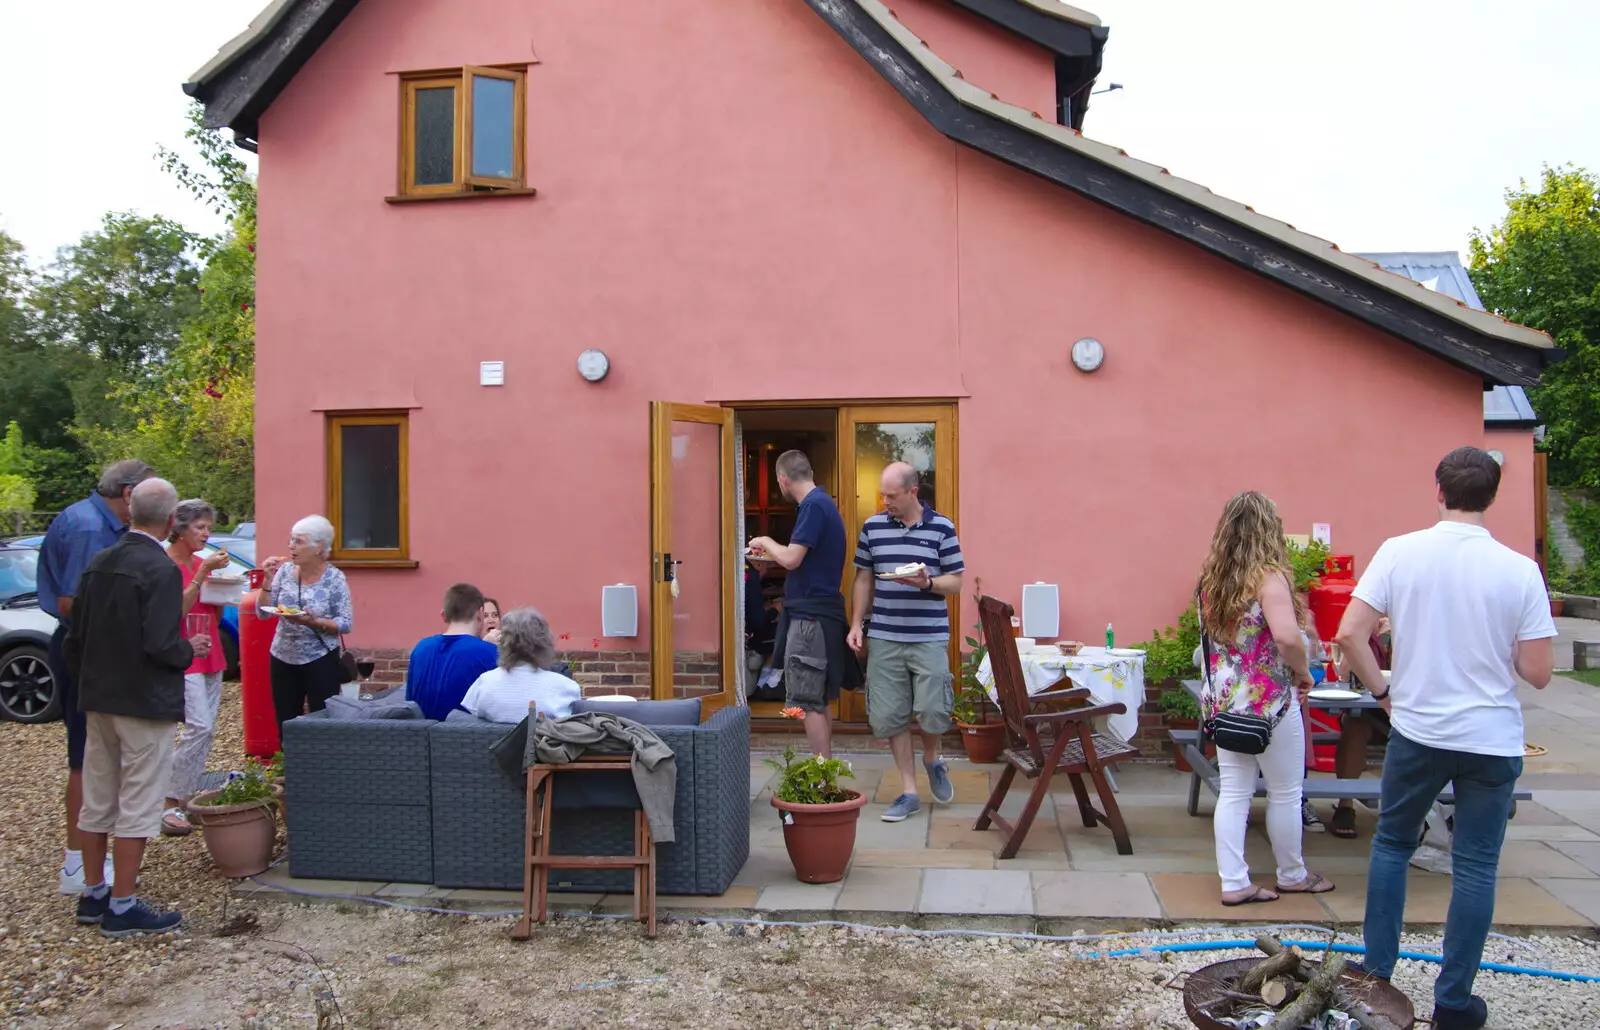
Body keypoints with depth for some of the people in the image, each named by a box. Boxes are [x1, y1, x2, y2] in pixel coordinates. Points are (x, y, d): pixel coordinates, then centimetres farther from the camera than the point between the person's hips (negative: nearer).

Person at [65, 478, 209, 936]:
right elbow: (159, 645, -24)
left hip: (98, 702, 8)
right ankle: (122, 907, 8)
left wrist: (89, 682, 21)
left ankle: (93, 895, 29)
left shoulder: (99, 563, 4)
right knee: (138, 806, 2)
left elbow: (75, 636, 9)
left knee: (97, 801, 17)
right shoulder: (162, 570, -19)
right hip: (146, 704, -8)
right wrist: (191, 649, -5)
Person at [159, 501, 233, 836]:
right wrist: (202, 574, -20)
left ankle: (188, 798, 14)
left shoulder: (203, 562, 13)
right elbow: (176, 609, -19)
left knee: (206, 728, 7)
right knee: (198, 726, -16)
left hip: (210, 654, 8)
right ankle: (169, 806, -8)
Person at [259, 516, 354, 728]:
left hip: (320, 661, -4)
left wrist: (314, 622, -24)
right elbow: (263, 613, 2)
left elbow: (346, 623, -11)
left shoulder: (334, 579, -10)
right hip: (283, 659, 4)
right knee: (285, 724, 11)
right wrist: (268, 580, -10)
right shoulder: (285, 571, 1)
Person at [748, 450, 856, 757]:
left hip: (811, 616, -10)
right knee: (818, 701, 15)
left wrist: (766, 542, -4)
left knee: (808, 702, -6)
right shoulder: (823, 502, 15)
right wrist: (771, 553, 25)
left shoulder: (813, 505, -16)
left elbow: (792, 558, -22)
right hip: (819, 612, 10)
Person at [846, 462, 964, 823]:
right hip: (884, 638, 2)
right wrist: (857, 624, 3)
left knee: (932, 711, -7)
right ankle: (909, 790, 16)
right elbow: (863, 580, 12)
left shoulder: (942, 528, -1)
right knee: (889, 716, 2)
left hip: (930, 638, -2)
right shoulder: (872, 527, 5)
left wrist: (926, 582, -19)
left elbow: (955, 582, 0)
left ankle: (932, 759, 27)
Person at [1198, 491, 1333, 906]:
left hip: (1224, 701, 6)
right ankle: (1292, 875, 28)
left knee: (1233, 793, 9)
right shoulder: (1268, 578, -17)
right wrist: (1303, 672, -13)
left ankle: (1234, 883, 11)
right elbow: (1287, 636, -31)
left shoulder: (1213, 578, 4)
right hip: (1269, 702, -6)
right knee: (1285, 793, 12)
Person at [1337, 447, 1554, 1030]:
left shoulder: (1400, 552, -8)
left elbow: (1348, 635, -12)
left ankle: (1376, 972, 24)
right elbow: (1537, 673, -8)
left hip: (1417, 731, 1)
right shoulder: (1519, 571, -9)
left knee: (1392, 844, 19)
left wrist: (1383, 692, 2)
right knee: (1475, 867, 10)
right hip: (1492, 741, 0)